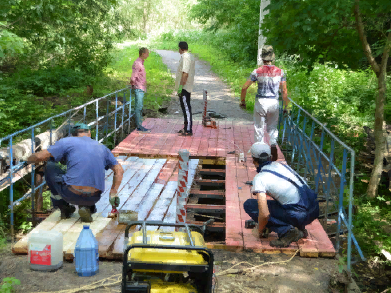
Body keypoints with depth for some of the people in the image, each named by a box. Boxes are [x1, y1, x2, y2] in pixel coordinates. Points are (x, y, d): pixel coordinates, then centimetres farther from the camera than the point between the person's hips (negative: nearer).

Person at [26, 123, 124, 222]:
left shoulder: (67, 141, 6)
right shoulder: (102, 147, 17)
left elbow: (40, 156, 3)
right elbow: (119, 170, 15)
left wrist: (28, 160, 24)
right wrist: (113, 193, 16)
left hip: (71, 195, -3)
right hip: (93, 198, 4)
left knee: (50, 166, 20)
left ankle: (64, 208, 19)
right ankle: (86, 207, 8)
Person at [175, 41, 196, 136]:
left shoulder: (185, 57, -16)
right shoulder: (191, 56, 16)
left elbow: (185, 73, -24)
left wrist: (181, 86, -23)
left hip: (184, 87, -10)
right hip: (188, 87, 10)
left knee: (186, 108, -7)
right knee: (186, 108, 15)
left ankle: (188, 130, -4)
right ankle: (187, 128, 23)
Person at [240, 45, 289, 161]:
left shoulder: (257, 72, -7)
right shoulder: (280, 72, -2)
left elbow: (244, 88, -6)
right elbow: (284, 91, -1)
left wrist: (242, 101, 8)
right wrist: (285, 106, 10)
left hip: (261, 102, -2)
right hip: (274, 102, 2)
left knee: (259, 128, 11)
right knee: (272, 127, 19)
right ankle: (273, 145, -1)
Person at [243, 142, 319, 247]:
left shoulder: (260, 178, -7)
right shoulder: (281, 165, 16)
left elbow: (265, 214, -16)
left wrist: (260, 230, 6)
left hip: (299, 216, -8)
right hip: (315, 210, 8)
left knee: (249, 204, -1)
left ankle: (286, 231, -9)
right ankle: (299, 228, 18)